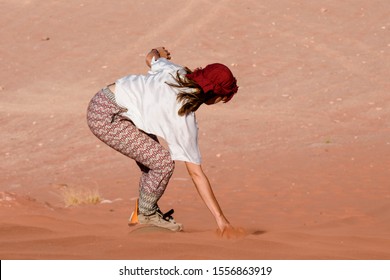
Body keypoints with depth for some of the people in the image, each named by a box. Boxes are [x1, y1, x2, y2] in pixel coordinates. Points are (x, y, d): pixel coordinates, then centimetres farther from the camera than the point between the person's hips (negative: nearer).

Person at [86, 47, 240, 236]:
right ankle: (146, 213, 10)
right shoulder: (185, 121, -17)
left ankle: (144, 210, 25)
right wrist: (220, 219, -11)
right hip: (106, 118, -10)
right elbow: (196, 174, -14)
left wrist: (158, 52, 50)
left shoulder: (175, 71, -1)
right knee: (162, 162, -10)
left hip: (101, 100, 10)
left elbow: (151, 58, 23)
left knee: (150, 155, 17)